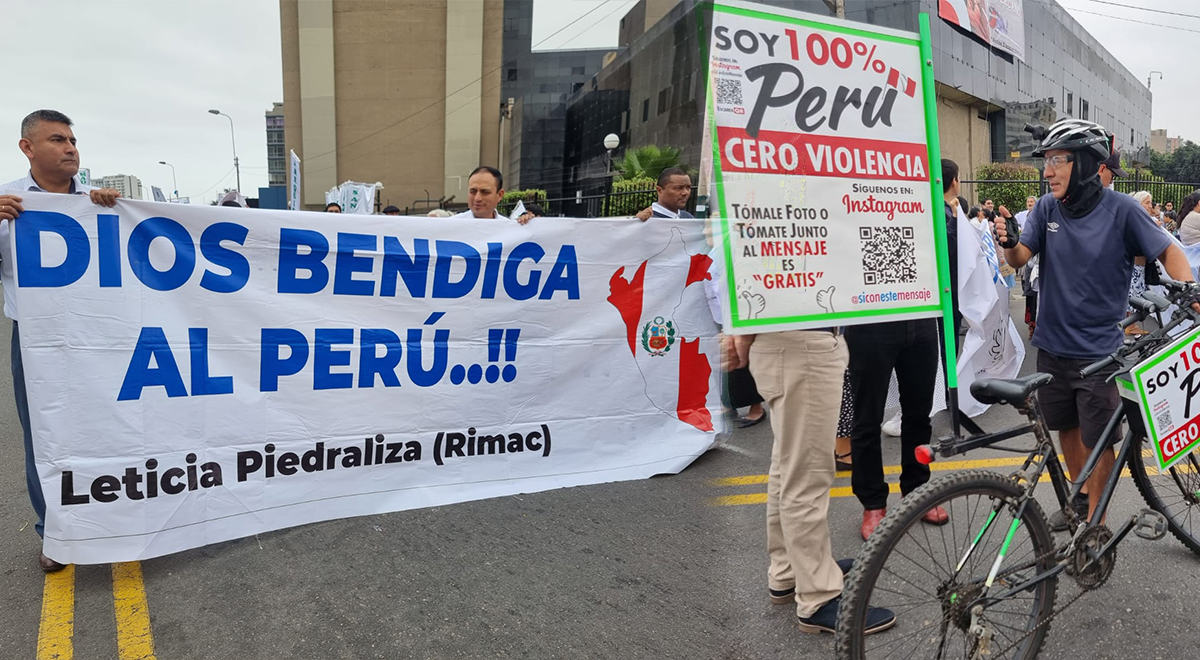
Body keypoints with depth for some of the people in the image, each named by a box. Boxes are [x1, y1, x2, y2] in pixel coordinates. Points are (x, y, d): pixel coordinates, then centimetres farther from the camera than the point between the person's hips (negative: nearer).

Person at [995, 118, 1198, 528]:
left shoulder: (1120, 209, -12)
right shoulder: (1047, 207, -3)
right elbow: (1020, 259, -9)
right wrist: (1009, 241, -31)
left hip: (1098, 350, -3)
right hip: (1053, 344, 4)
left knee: (1098, 441, 3)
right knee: (1066, 428, 18)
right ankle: (1080, 497, 39)